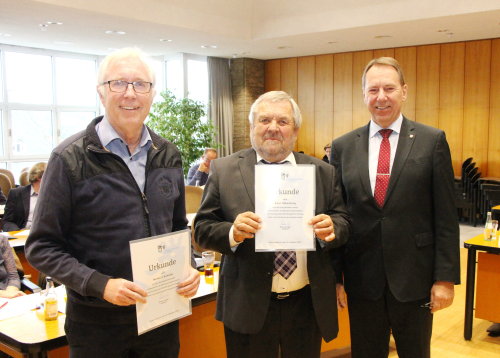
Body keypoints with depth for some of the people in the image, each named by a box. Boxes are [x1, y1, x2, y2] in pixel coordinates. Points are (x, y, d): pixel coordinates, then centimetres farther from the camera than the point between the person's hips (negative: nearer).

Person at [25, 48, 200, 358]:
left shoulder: (168, 155, 3)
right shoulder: (70, 158, -11)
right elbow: (42, 246, -9)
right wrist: (100, 285, -20)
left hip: (162, 313, 4)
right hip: (97, 320, -4)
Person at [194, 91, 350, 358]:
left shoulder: (322, 172, 4)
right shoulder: (223, 170, -1)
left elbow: (343, 222, 6)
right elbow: (202, 228, -2)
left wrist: (331, 228, -17)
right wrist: (233, 232, -22)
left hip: (308, 305, 2)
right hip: (248, 306, -2)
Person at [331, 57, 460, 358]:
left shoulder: (433, 141, -3)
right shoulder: (343, 147, 2)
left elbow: (445, 216, -3)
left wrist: (446, 277, -5)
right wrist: (334, 276, 3)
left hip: (414, 278, -1)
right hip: (362, 279, 2)